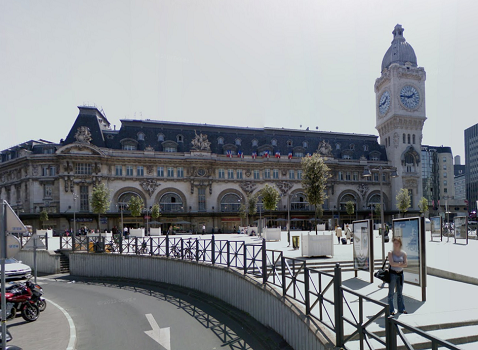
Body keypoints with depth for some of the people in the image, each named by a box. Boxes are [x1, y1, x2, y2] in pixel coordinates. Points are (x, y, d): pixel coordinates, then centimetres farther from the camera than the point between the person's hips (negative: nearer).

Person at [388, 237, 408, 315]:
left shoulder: (403, 253, 4)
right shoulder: (390, 253, -5)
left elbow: (406, 264, -5)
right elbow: (391, 263, -17)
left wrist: (396, 264, -15)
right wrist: (400, 264, -10)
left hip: (400, 273, 4)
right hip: (392, 273, -3)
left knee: (400, 292, 14)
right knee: (391, 292, 3)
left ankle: (401, 309, 25)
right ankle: (391, 310, 10)